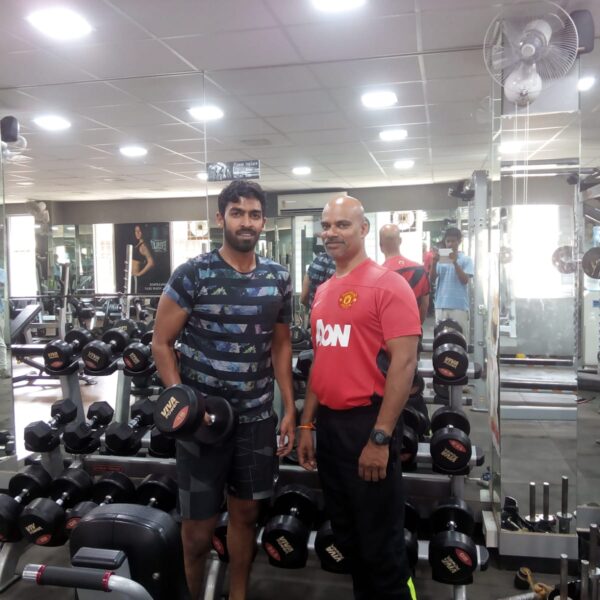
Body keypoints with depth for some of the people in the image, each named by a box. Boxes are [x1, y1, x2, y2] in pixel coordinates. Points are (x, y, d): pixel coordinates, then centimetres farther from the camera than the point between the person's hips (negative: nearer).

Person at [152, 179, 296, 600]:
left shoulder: (278, 278, 3)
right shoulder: (192, 274, -9)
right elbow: (162, 343, -5)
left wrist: (290, 409, 6)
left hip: (258, 416, 4)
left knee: (247, 511, 16)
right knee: (199, 523, 8)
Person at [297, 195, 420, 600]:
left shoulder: (388, 285, -11)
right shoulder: (323, 291, 12)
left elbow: (404, 362, -17)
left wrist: (380, 437, -20)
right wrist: (307, 424, 14)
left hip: (367, 423, -8)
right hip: (329, 423, 8)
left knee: (381, 545, 5)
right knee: (346, 536, 20)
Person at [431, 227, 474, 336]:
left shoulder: (466, 259, 3)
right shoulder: (440, 258, 10)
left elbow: (465, 280, -8)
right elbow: (432, 281, 3)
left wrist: (455, 262, -18)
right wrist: (434, 263, -12)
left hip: (459, 306, -3)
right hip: (441, 305, 3)